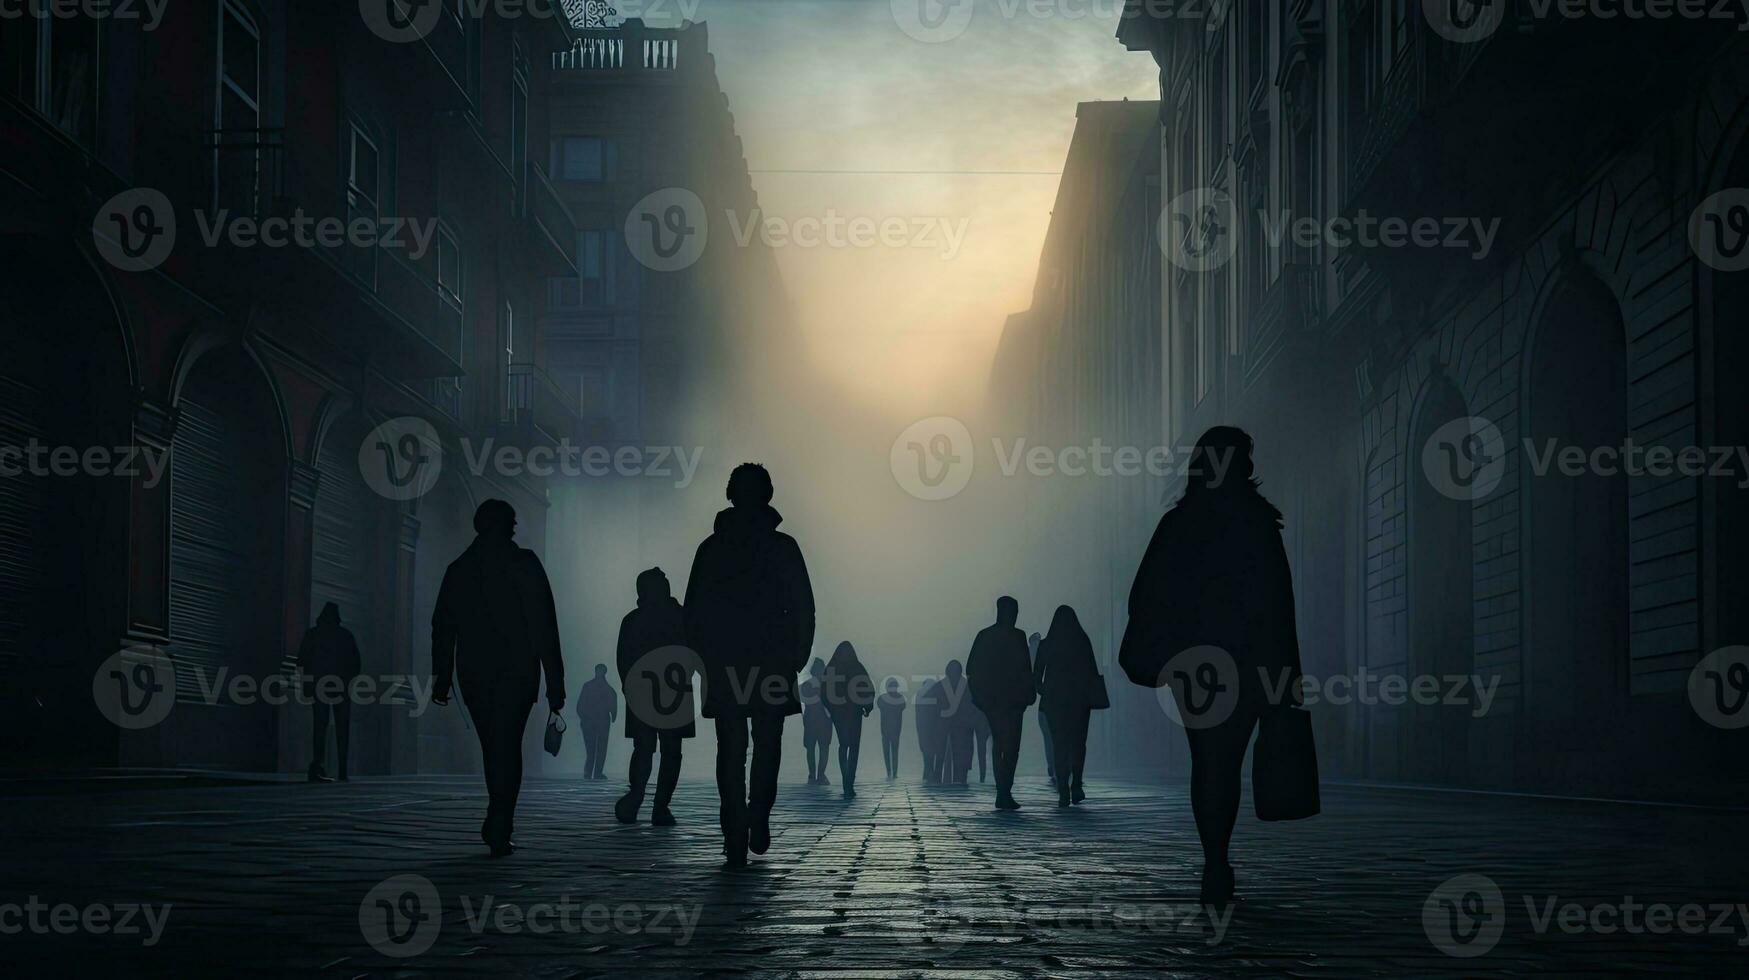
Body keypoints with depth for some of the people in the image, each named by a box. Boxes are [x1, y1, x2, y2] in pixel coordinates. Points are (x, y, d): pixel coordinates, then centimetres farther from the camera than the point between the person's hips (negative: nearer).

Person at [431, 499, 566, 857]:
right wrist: (554, 682, -7)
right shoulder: (524, 563, -4)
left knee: (493, 747, 15)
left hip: (473, 674, 3)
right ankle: (499, 831, -10)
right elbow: (544, 625, -9)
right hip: (516, 672, -3)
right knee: (507, 748, -2)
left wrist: (441, 678, 21)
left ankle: (500, 826, 20)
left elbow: (442, 627, 12)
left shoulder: (457, 569, 8)